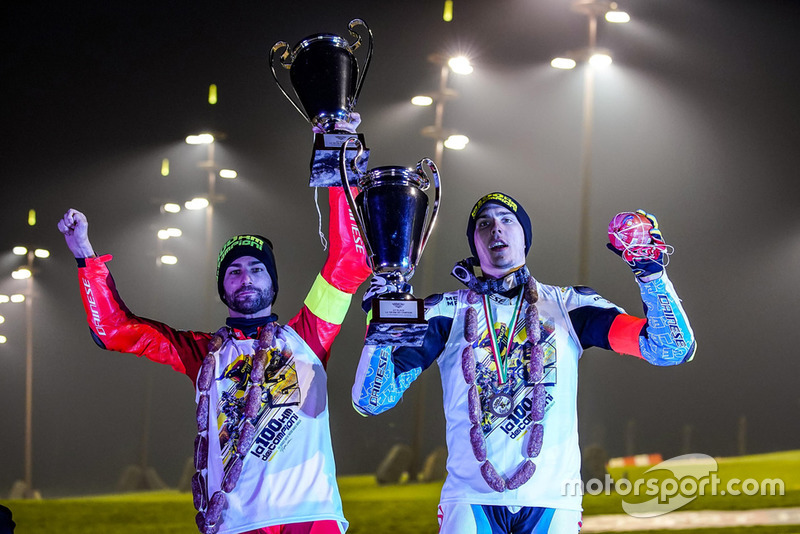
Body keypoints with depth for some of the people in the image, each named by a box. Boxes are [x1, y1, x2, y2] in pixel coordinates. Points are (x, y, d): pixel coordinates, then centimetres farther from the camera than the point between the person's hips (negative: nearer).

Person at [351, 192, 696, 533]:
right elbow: (371, 401, 4)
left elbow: (672, 349, 5)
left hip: (552, 502, 1)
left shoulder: (568, 306, 11)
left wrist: (651, 273, -8)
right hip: (472, 500, -1)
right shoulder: (447, 313, 10)